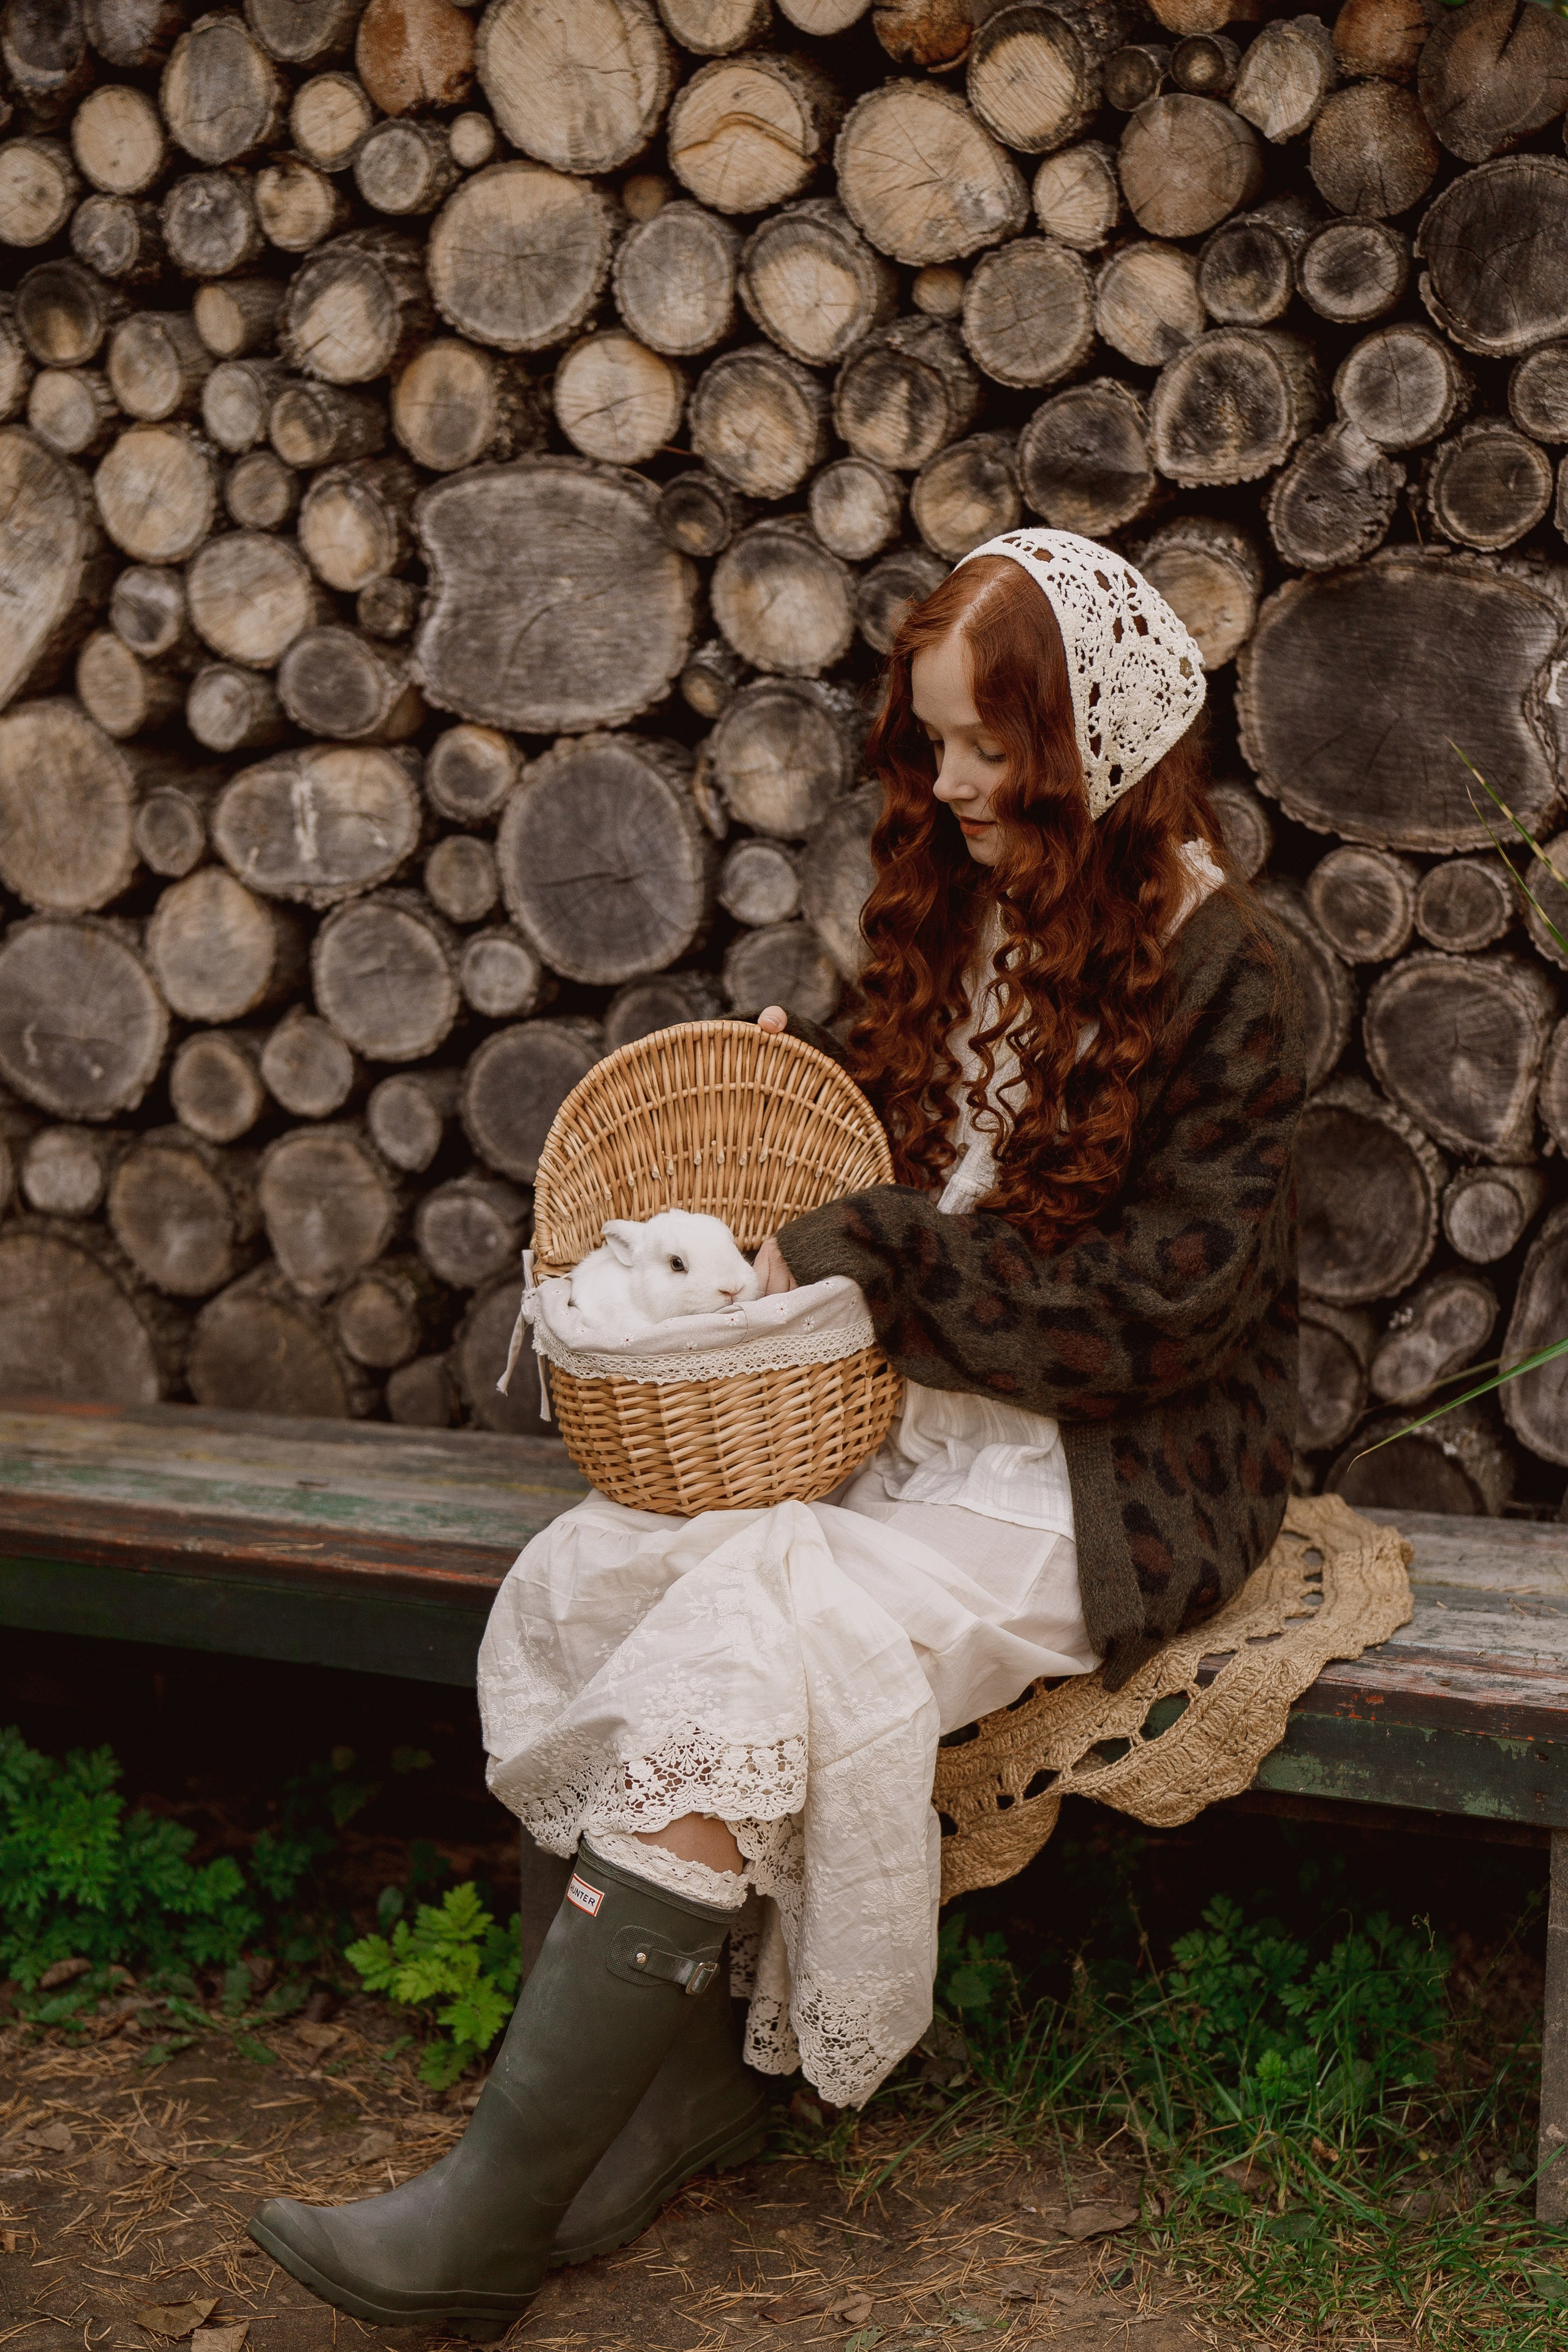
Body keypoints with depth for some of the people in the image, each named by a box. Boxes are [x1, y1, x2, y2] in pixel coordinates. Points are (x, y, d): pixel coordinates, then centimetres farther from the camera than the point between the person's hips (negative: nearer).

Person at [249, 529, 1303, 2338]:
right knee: (576, 1583, -17)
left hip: (1104, 1464, -7)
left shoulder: (1213, 967, -10)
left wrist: (874, 1254, -15)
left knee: (741, 1654, -29)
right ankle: (694, 2066, -8)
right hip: (905, 1412, 7)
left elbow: (1171, 1289, -15)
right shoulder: (960, 906, 12)